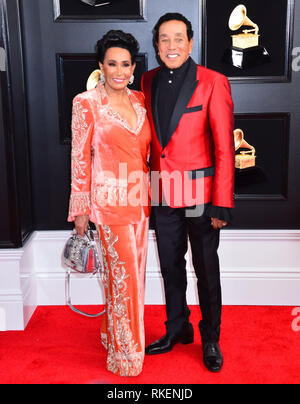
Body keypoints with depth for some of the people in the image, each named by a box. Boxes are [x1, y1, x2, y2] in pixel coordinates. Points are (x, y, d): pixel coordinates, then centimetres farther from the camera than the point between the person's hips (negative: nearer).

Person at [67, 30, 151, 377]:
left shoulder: (139, 100, 8)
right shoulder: (86, 103, -8)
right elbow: (80, 158, -8)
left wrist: (148, 192, 13)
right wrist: (80, 209, -7)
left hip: (139, 198, 6)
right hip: (110, 200, -6)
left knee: (132, 270, 14)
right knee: (124, 274, -1)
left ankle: (114, 332, 36)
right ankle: (126, 355, 18)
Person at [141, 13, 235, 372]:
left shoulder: (213, 83, -9)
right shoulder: (149, 81, 6)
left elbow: (224, 148, -10)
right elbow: (150, 138, 11)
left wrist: (222, 205, -14)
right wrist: (147, 187, 4)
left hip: (200, 193, -4)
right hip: (163, 194, 4)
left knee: (206, 271, 9)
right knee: (170, 267, 16)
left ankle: (211, 339, 30)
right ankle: (177, 329, 37)